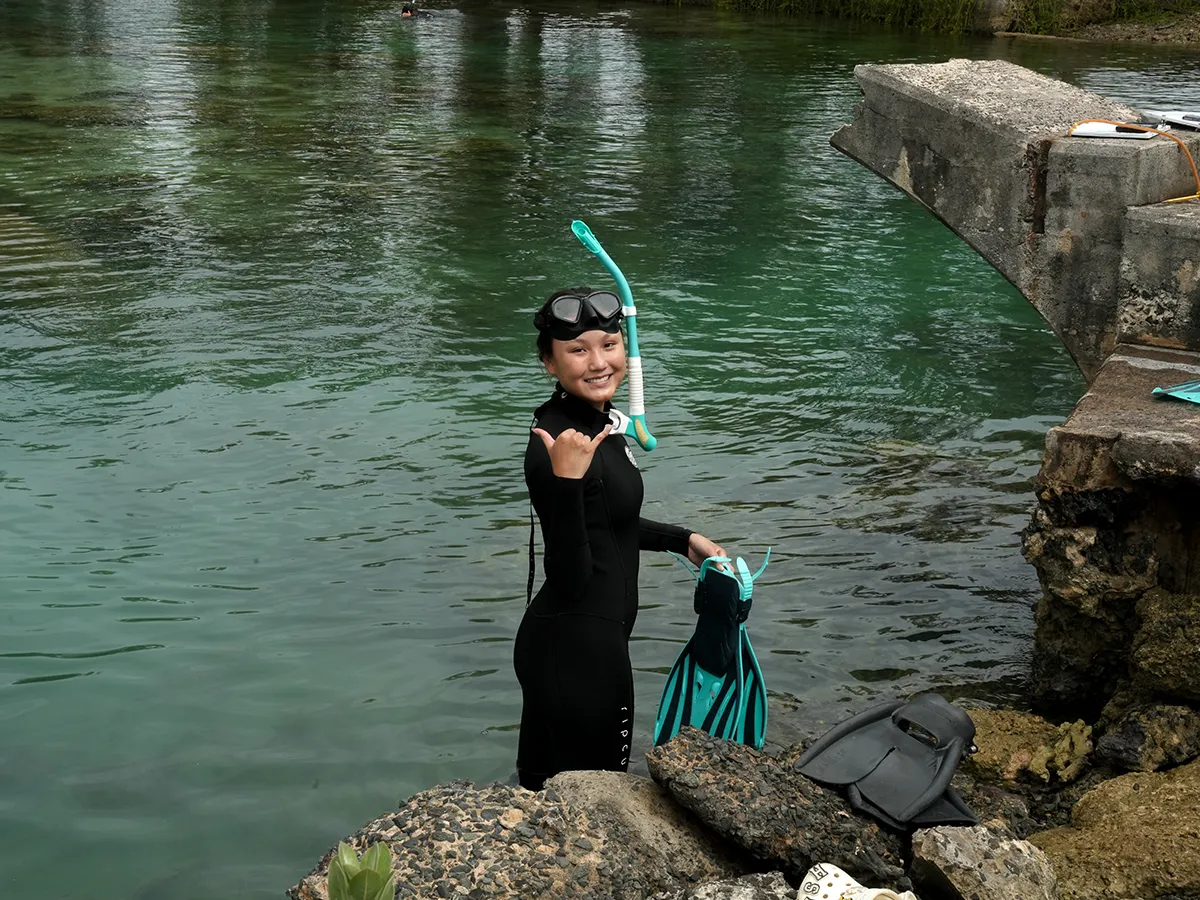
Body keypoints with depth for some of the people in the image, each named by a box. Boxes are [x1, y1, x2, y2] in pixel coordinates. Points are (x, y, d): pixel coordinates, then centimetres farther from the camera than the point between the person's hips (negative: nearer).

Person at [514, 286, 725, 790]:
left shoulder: (597, 420, 5)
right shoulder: (554, 446, -24)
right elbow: (569, 578, -26)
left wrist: (681, 539, 20)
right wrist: (565, 481, -37)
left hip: (593, 639, 9)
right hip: (574, 649, -9)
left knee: (545, 785, 23)